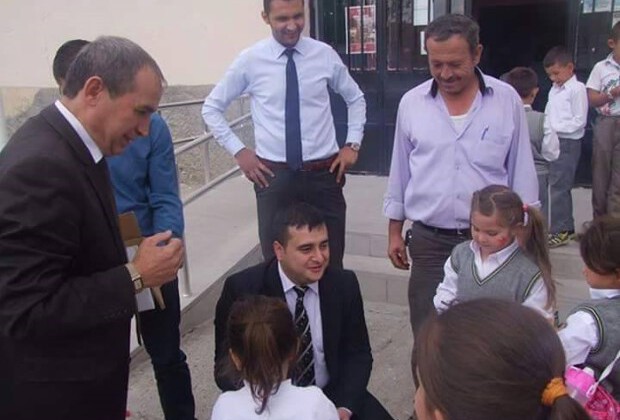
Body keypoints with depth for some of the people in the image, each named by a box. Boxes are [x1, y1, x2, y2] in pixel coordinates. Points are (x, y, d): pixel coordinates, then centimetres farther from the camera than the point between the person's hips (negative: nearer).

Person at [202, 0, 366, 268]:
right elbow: (211, 107, 7)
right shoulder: (250, 60, -3)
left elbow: (356, 99, 16)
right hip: (274, 175, -1)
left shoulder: (325, 54, 1)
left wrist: (353, 144, 5)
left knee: (331, 262, 11)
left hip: (324, 174, 1)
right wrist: (238, 151, -1)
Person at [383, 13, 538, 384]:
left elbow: (522, 173, 2)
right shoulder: (411, 103, -1)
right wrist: (395, 232, 8)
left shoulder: (507, 100, -4)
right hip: (429, 239, 1)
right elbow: (401, 172, 6)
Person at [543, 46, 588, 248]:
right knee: (559, 186, 13)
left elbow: (579, 121, -13)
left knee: (558, 186, -8)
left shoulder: (577, 89, -8)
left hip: (567, 143, -8)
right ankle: (566, 227, 24)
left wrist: (555, 128, -20)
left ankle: (560, 231, -1)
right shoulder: (555, 89, 15)